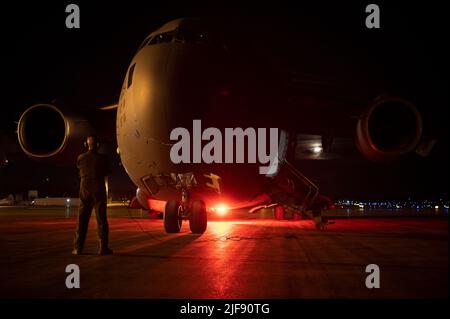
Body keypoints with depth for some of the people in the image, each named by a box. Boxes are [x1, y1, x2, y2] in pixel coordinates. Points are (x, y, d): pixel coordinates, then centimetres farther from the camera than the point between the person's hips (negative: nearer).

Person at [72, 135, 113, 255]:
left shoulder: (81, 158, -2)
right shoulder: (102, 158, -7)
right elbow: (107, 172, 8)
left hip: (85, 190, 2)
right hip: (99, 190, -2)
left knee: (82, 219, 6)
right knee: (101, 219, 1)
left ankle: (78, 248, 5)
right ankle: (103, 247, -2)